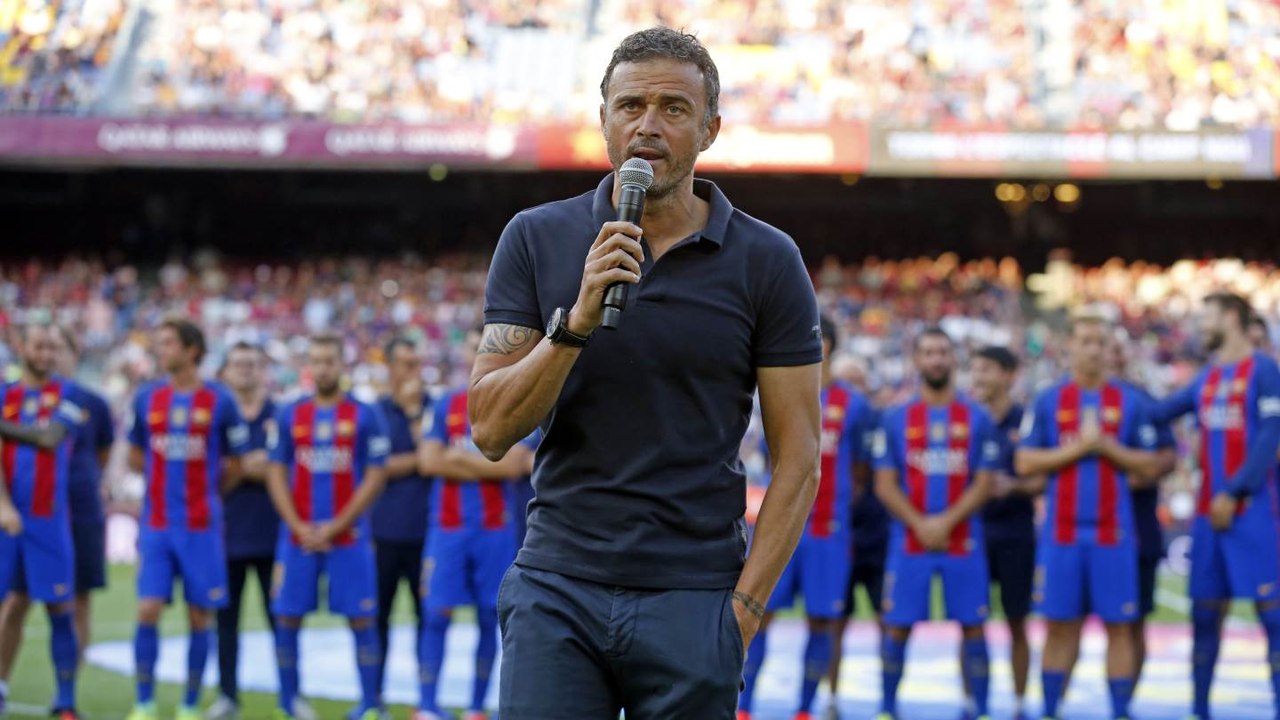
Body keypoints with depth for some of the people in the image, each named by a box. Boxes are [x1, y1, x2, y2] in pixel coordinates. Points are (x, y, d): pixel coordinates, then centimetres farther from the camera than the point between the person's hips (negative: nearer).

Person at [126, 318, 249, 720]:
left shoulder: (219, 402, -3)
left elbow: (233, 467, 4)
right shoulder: (147, 399, 6)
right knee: (148, 611, -6)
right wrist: (170, 476, 9)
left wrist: (201, 485, 8)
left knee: (199, 618, 3)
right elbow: (136, 459, 16)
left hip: (201, 526, -2)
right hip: (156, 525, 2)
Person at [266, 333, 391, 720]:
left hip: (349, 536, -2)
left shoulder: (366, 416, 0)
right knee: (287, 619, 2)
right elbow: (276, 474, 5)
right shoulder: (290, 415, 7)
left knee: (361, 619, -3)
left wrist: (336, 527, -11)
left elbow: (375, 477, -4)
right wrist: (299, 527, -7)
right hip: (298, 537, 2)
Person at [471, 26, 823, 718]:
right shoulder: (536, 239, 4)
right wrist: (578, 318, -16)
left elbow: (797, 457, 2)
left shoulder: (766, 261, 1)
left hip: (692, 600, 0)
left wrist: (743, 608, -7)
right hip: (558, 588, 1)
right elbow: (490, 429, -2)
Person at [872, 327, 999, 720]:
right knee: (898, 625, 0)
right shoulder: (896, 419, 6)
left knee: (973, 625, -1)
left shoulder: (978, 419, 6)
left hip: (963, 539, 0)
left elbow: (984, 483, 0)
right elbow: (885, 485, 2)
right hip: (909, 539, 0)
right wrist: (920, 525, -11)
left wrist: (947, 522, -13)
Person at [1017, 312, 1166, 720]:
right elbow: (1025, 462, -1)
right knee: (1060, 625, 4)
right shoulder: (1048, 402, 5)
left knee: (1119, 626, 0)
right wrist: (1077, 448, -12)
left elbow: (1150, 466, 2)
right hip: (1062, 531, 0)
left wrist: (1106, 447, -11)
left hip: (1113, 533, 0)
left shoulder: (1130, 403, 5)